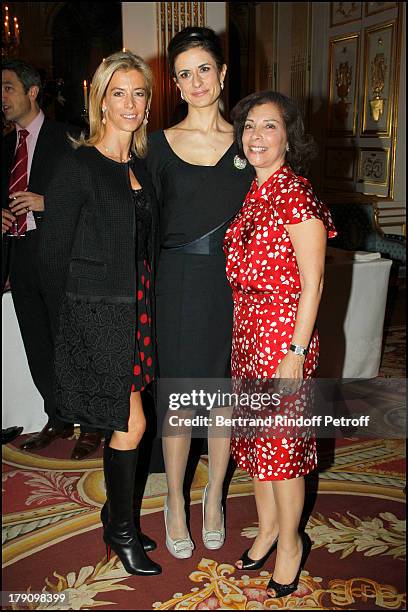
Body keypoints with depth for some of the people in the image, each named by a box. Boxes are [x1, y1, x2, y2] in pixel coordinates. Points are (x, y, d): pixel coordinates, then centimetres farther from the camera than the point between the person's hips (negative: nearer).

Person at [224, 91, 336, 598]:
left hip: (284, 333, -7)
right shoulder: (251, 194, 9)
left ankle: (290, 543, 27)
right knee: (254, 436, 17)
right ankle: (267, 528, 37)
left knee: (282, 442, 5)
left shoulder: (297, 196, -14)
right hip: (246, 331, 8)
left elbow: (311, 285, -15)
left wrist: (295, 353, -17)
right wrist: (242, 329, 11)